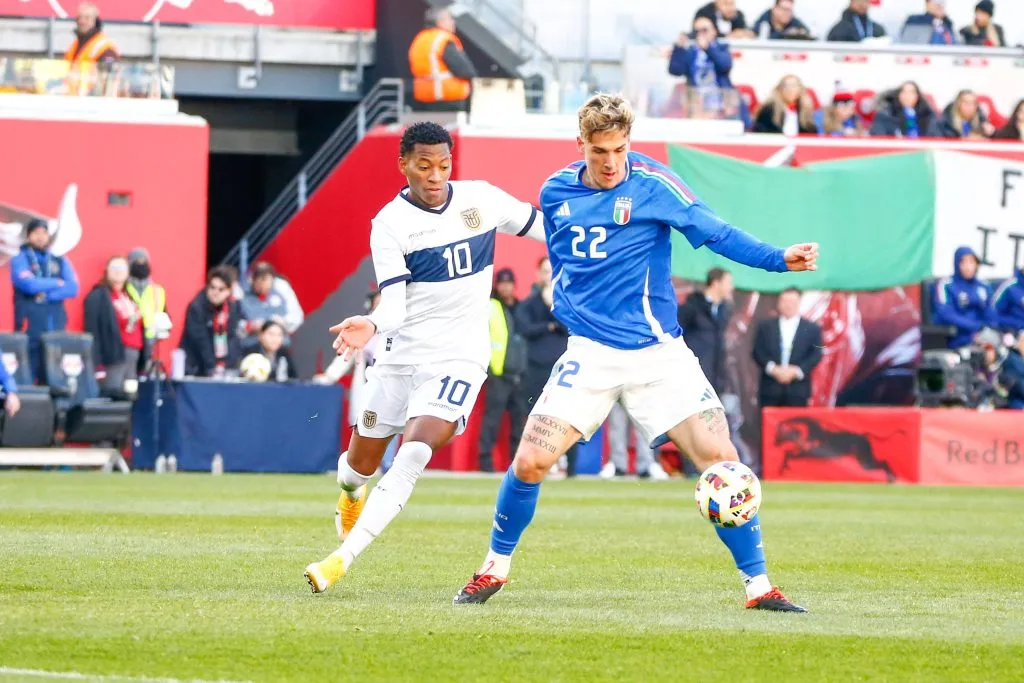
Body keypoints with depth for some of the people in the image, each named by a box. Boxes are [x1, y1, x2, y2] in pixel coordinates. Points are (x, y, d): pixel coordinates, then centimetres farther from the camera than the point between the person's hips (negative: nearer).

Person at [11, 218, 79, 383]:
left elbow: (72, 288, 1)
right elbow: (29, 284, -14)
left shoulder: (61, 261, 14)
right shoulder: (20, 260, 3)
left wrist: (45, 294, -10)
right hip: (29, 327, -4)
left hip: (56, 328, 4)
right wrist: (57, 283, -2)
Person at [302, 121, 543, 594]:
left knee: (414, 454, -22)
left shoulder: (482, 199, -1)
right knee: (362, 461, 12)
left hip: (460, 356, -1)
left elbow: (540, 226, 16)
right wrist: (371, 325, -37)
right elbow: (394, 304, -16)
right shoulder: (389, 223, -8)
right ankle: (351, 490, 53)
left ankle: (342, 560, -25)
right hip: (402, 354, 1)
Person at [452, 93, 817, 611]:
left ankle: (758, 585, -1)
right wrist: (569, 304, 11)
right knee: (530, 461, -9)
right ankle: (495, 568, 14)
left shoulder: (652, 184, -8)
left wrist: (780, 259, -26)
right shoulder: (556, 193, 5)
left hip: (658, 351, -2)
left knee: (721, 460, -13)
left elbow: (715, 233, -13)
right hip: (591, 353, 2)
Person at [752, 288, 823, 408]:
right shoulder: (765, 326, 13)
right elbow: (758, 352, 5)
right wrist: (773, 369, -11)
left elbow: (816, 355, 2)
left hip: (798, 390, -1)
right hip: (770, 389, 1)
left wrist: (796, 371, -12)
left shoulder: (812, 329, 10)